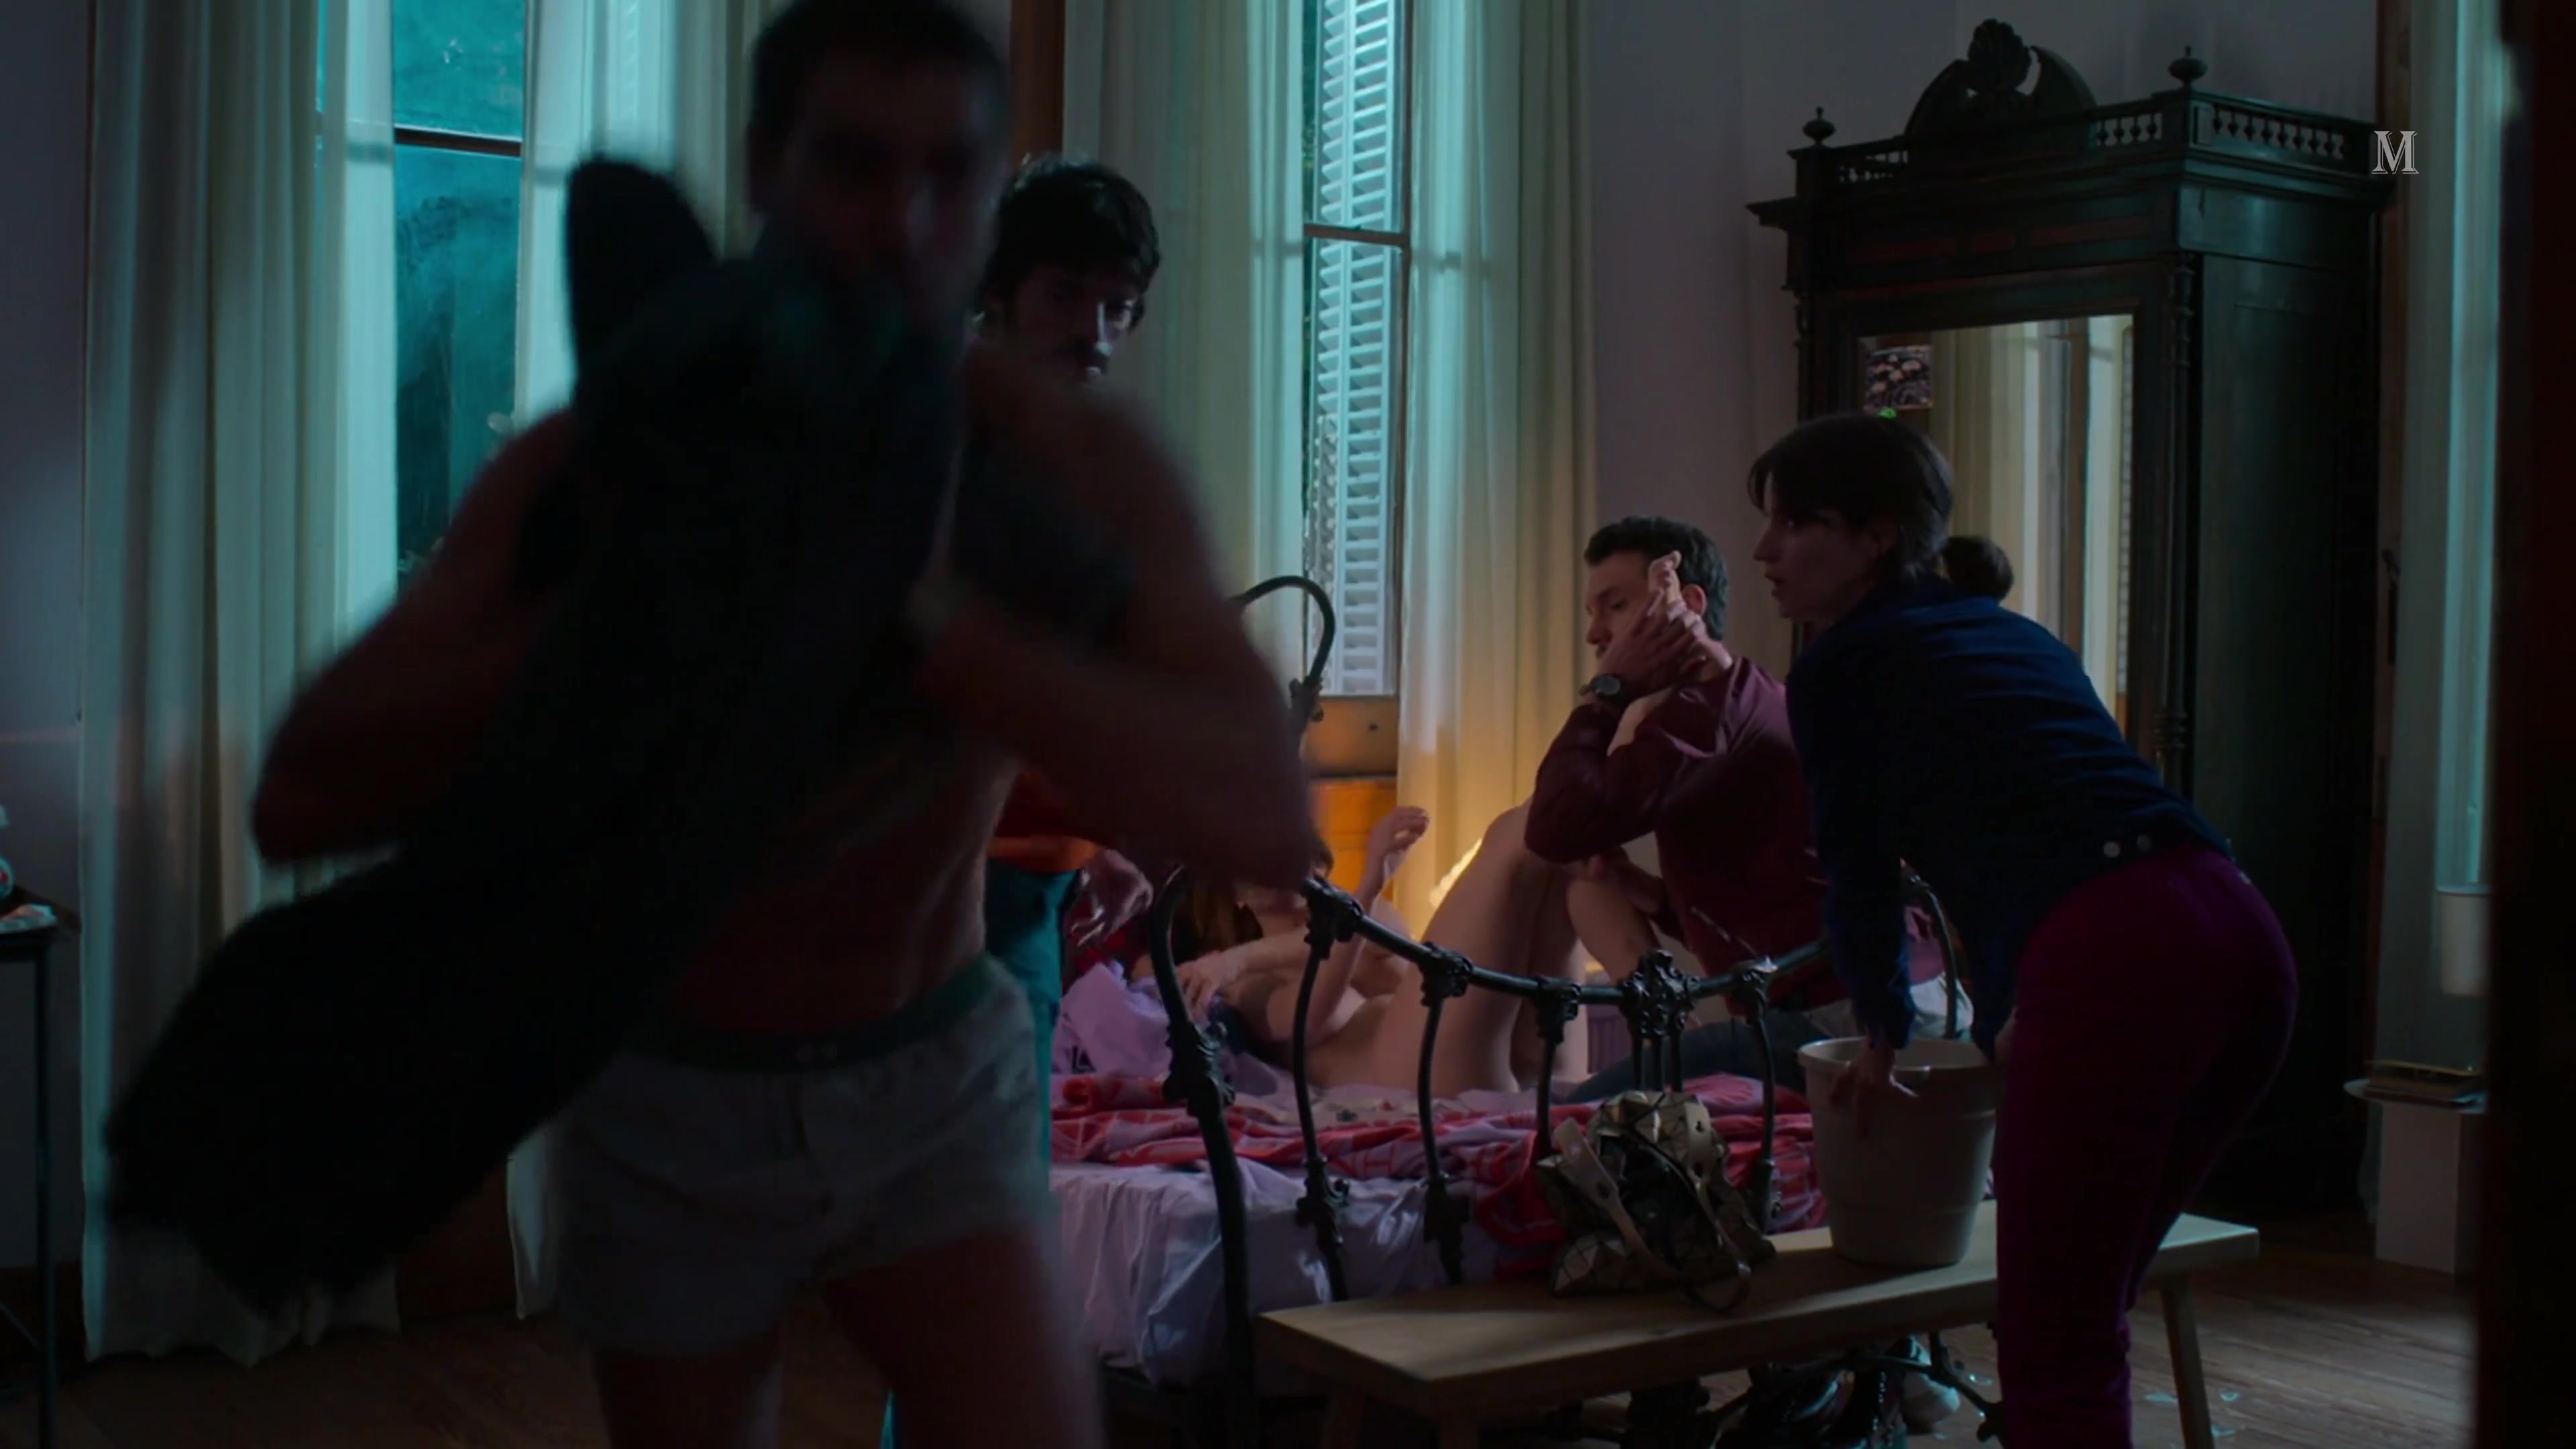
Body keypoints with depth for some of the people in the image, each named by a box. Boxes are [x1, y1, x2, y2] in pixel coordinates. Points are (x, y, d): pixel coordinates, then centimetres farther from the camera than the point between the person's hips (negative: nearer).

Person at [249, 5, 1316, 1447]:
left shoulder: (1081, 461, -20)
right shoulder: (601, 461, -20)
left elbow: (1272, 822, -33)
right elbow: (304, 802, -28)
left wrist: (932, 627, -43)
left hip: (942, 1077, 0)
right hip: (672, 1103, 0)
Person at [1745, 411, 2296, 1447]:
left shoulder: (1839, 663, 8)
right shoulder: (2018, 633, 29)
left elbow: (1860, 875, 14)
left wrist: (1886, 1039, 32)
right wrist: (2001, 1029, 48)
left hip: (2113, 964, -8)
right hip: (2241, 942, 8)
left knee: (2053, 1358, -1)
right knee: (2086, 1321, 21)